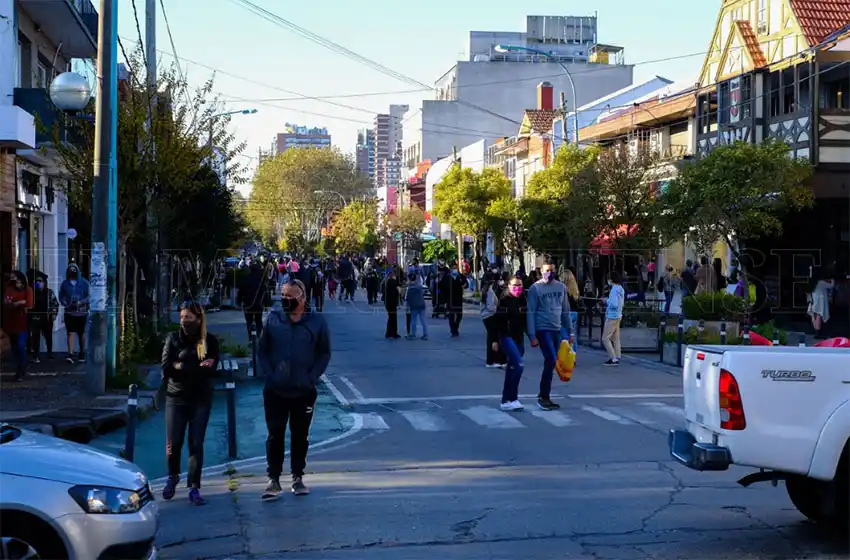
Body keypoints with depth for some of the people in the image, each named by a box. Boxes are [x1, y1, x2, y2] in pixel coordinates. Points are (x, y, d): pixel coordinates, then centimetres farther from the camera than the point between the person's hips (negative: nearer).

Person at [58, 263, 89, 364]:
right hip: (69, 312, 1)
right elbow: (61, 296, 10)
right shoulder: (65, 284, 8)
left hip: (82, 312, -1)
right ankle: (70, 354, -17)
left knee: (81, 333, 10)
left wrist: (81, 302, -19)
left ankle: (82, 353, 25)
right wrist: (64, 302, -11)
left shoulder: (84, 283, 1)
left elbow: (89, 296, -3)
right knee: (70, 333, -9)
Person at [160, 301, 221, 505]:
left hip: (200, 399, 0)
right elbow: (166, 366, -8)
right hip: (175, 398, 0)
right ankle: (173, 477, 25)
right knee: (173, 443, -2)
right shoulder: (173, 338, 4)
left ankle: (194, 488, 3)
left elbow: (211, 370, -10)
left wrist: (181, 366, -13)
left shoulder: (210, 341, 2)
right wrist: (197, 367, -13)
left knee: (196, 444, -2)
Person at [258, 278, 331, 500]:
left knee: (300, 436, 11)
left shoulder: (316, 321, -3)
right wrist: (269, 374, -7)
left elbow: (324, 353, 3)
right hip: (275, 390, 0)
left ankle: (297, 478, 23)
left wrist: (312, 377, -7)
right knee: (275, 435, 1)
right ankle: (273, 479, 9)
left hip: (304, 391, 0)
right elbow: (262, 350, 4)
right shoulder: (273, 318, -1)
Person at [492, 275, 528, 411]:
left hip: (518, 338, 6)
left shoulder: (523, 300, 7)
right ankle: (511, 399, -14)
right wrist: (495, 340, -11)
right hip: (506, 337, -6)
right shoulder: (504, 300, -8)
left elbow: (526, 321, 12)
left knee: (512, 369, 10)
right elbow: (497, 321, -9)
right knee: (518, 365, -19)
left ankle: (506, 400, 18)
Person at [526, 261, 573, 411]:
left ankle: (544, 396, 19)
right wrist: (532, 336, -13)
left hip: (557, 330, 6)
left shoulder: (561, 287, 9)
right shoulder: (535, 288, -6)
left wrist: (570, 332, 12)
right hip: (543, 330, -5)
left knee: (550, 363, 9)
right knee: (551, 361, -13)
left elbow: (566, 311, 15)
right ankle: (543, 397, -4)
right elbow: (530, 313, -8)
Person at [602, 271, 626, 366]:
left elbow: (614, 304, -25)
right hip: (618, 316, 10)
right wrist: (608, 301, 12)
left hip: (612, 317, -10)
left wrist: (607, 301, -8)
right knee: (615, 338, 13)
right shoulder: (621, 289, 10)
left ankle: (613, 358, -7)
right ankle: (617, 358, 15)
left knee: (605, 338, -4)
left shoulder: (614, 290, -19)